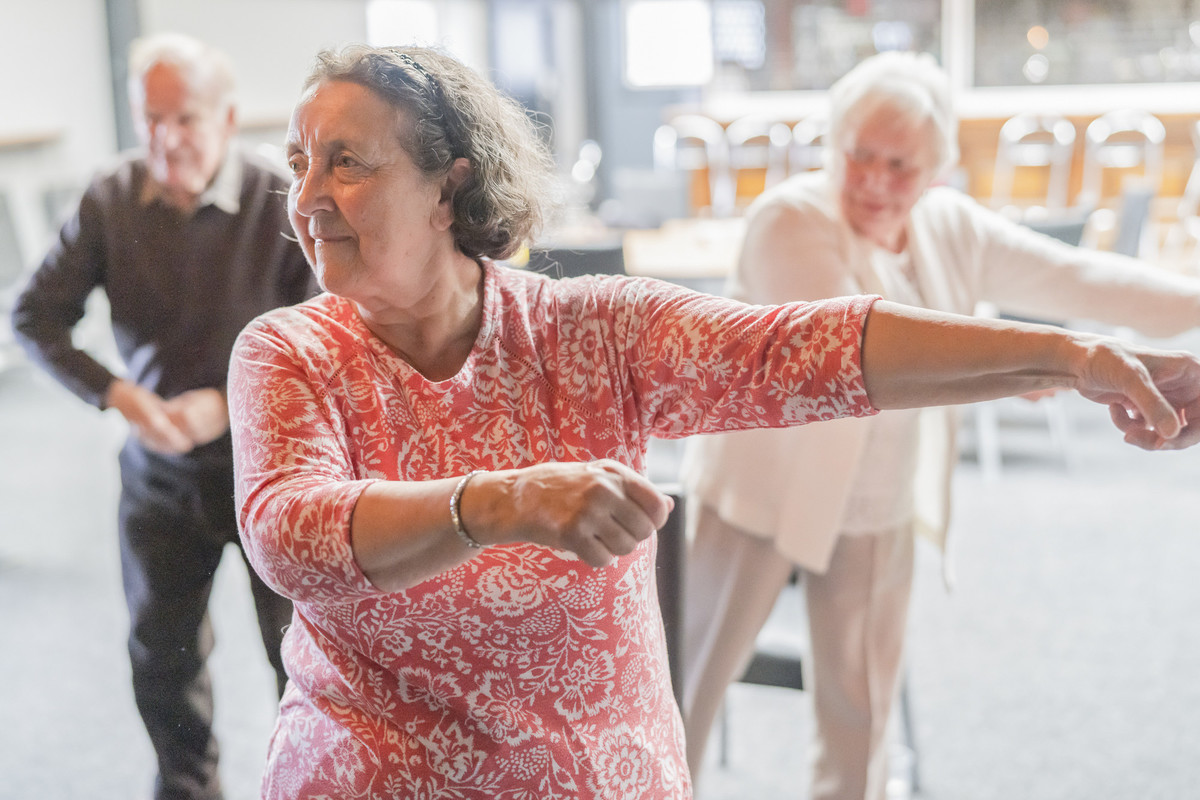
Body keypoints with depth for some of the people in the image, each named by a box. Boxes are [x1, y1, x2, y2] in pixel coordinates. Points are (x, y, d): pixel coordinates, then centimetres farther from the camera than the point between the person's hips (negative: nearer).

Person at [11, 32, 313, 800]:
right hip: (159, 470, 4)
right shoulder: (112, 198, -8)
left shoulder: (282, 203, -18)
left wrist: (230, 404, -21)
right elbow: (36, 316, -2)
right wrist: (117, 393, -15)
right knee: (161, 652, 18)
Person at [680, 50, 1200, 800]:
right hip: (766, 491, -5)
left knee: (863, 700, 15)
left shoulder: (951, 227, 2)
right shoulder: (789, 220, -18)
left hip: (880, 509, 5)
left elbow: (1073, 278, 5)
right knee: (695, 677, 4)